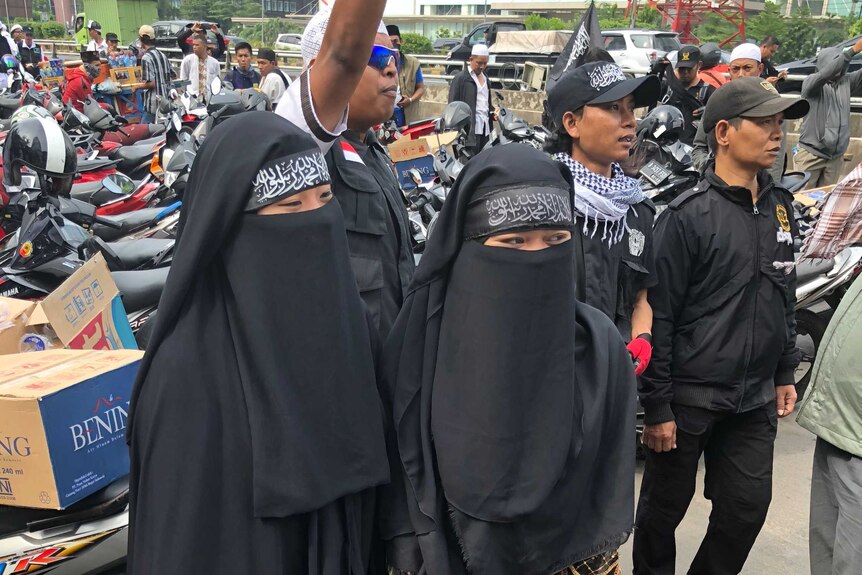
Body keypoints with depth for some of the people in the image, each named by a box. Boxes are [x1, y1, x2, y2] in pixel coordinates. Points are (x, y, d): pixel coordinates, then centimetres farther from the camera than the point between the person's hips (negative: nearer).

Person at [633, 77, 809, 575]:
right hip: (690, 397, -5)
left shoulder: (780, 207, 6)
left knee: (747, 509, 11)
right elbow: (658, 315, -14)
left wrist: (786, 373, 14)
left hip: (756, 399, 6)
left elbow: (786, 298, 15)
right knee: (665, 508, 11)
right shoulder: (688, 215, -14)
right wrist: (656, 406, -13)